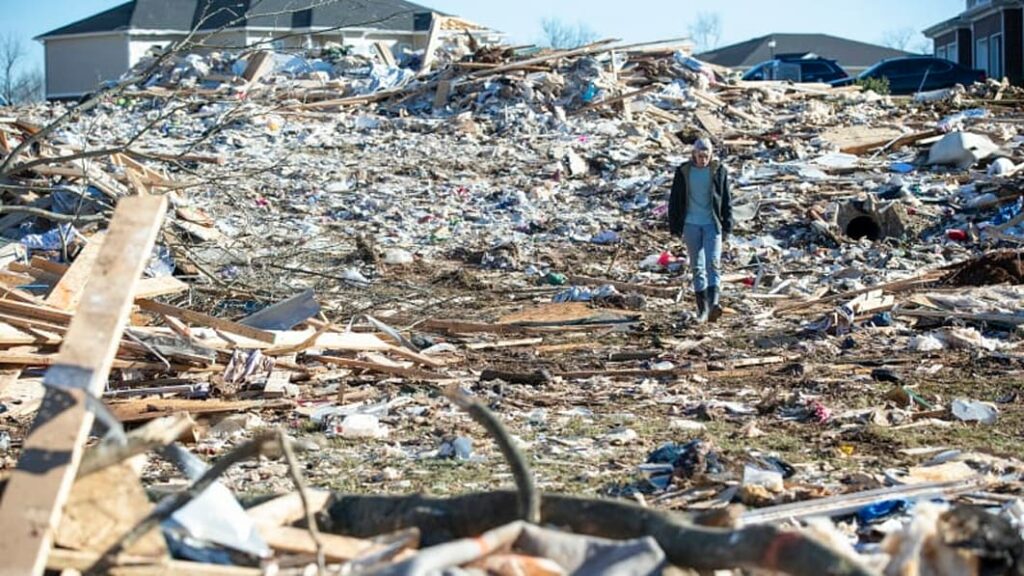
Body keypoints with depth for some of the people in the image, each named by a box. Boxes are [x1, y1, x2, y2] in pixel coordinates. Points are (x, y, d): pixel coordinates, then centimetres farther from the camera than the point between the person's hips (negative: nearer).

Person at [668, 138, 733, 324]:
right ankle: (702, 309, 9)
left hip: (712, 224, -1)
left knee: (713, 263, -15)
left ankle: (713, 303, -27)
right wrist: (675, 228, 4)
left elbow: (726, 201, 5)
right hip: (691, 224, 1)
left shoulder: (719, 170, 0)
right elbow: (675, 201, 6)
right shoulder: (683, 172, 2)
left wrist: (727, 227, 2)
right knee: (697, 267, 4)